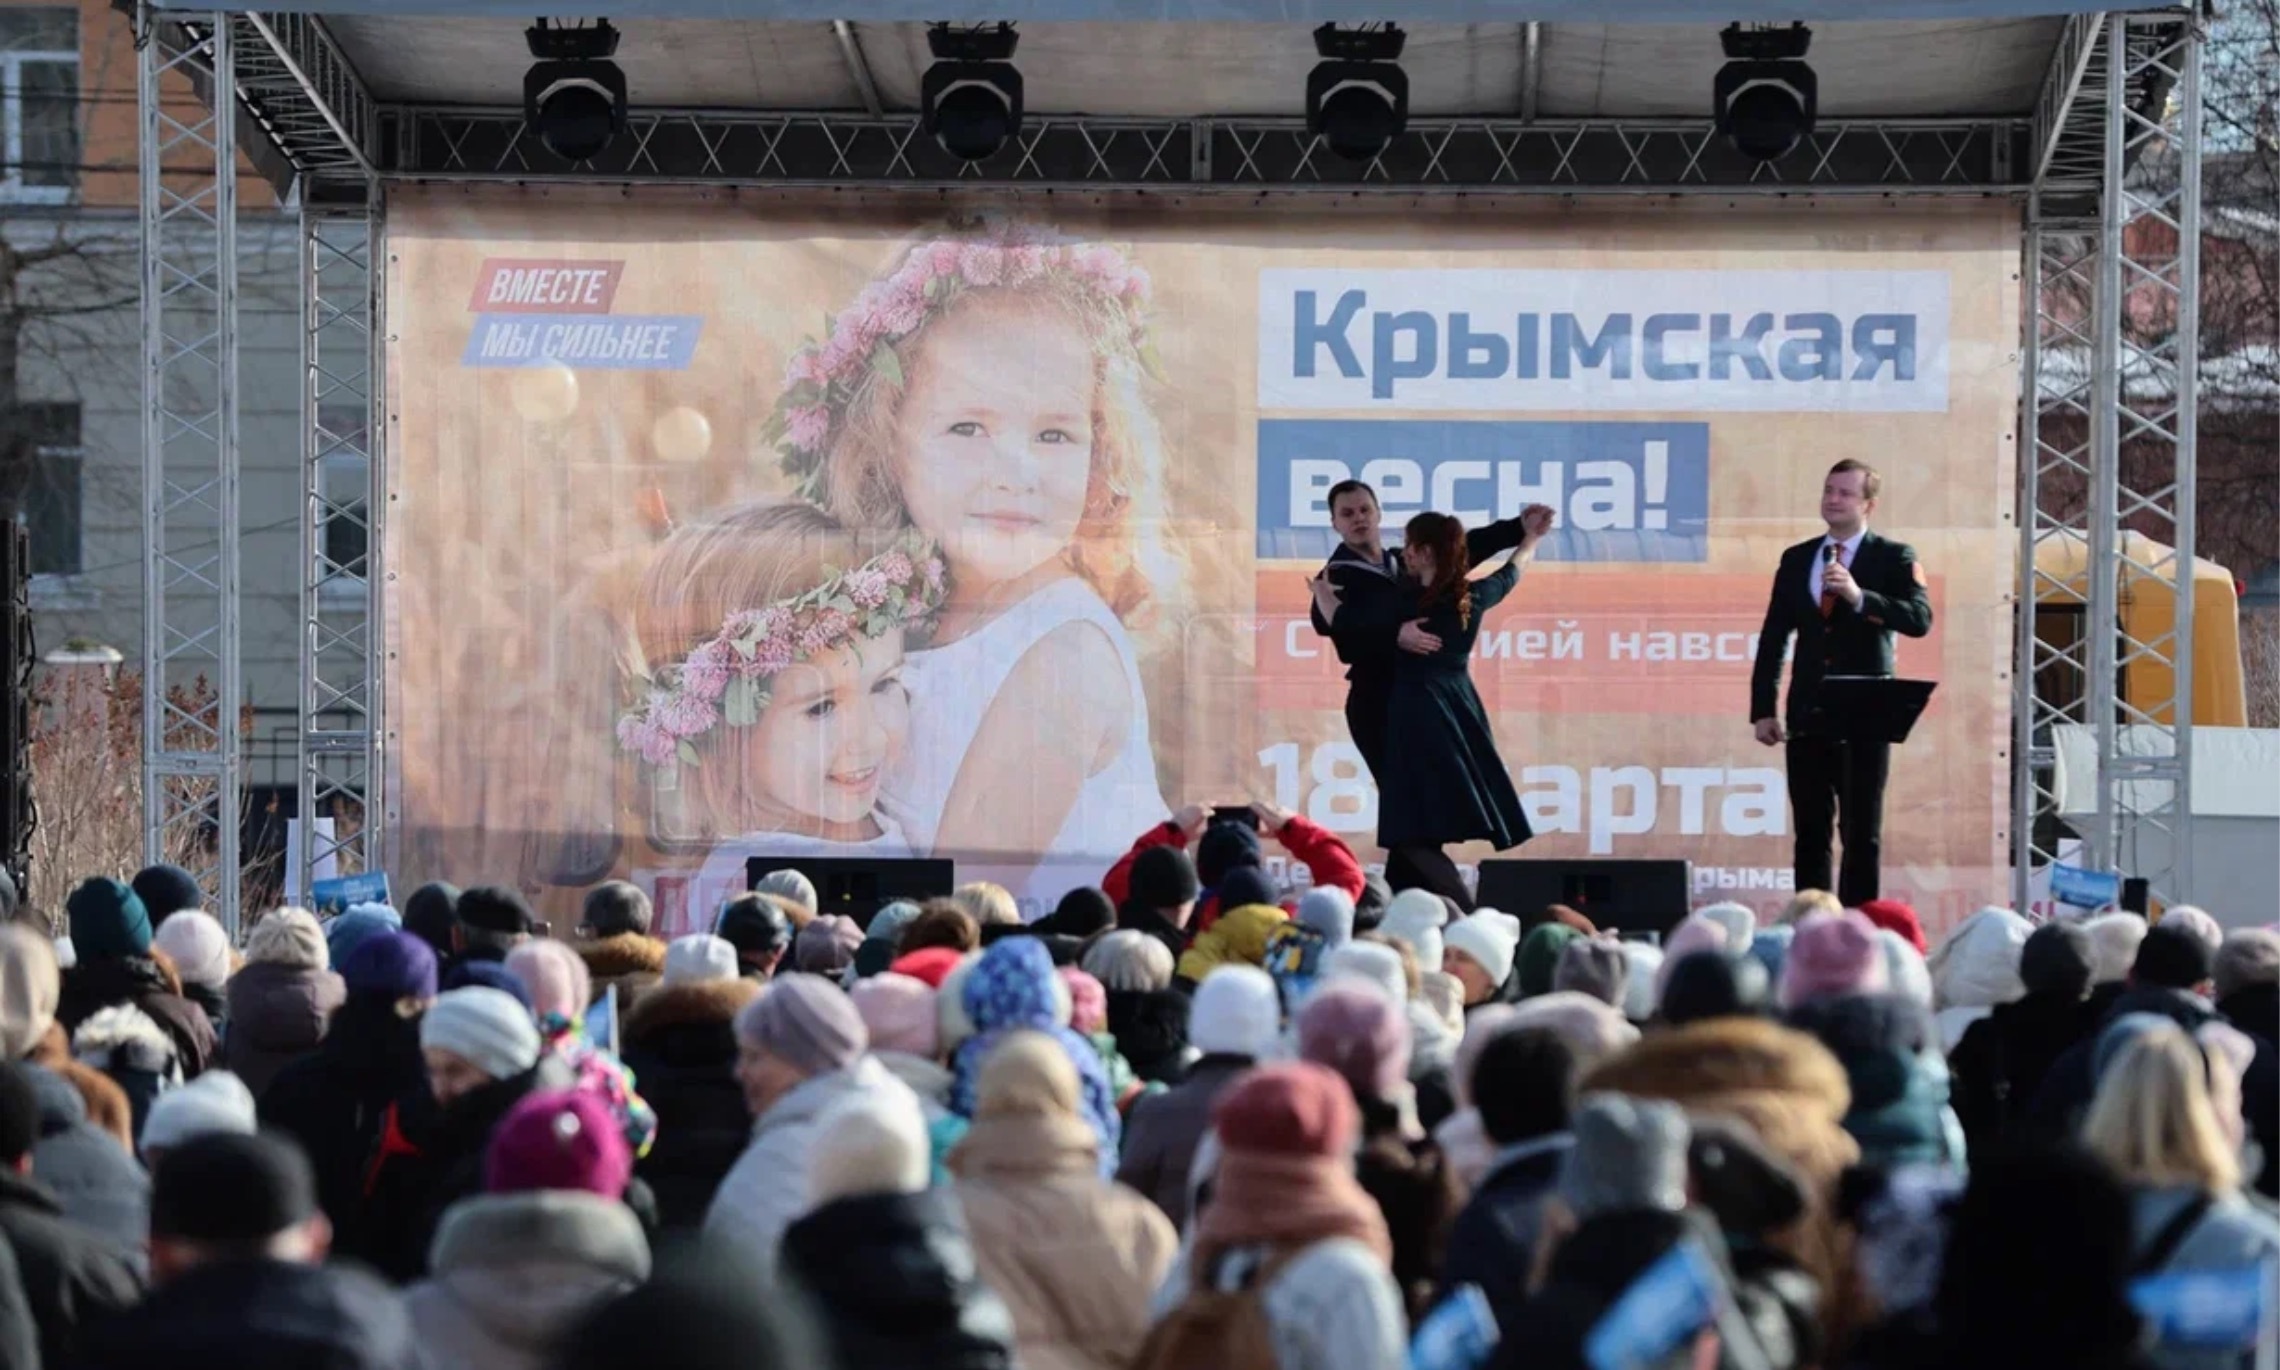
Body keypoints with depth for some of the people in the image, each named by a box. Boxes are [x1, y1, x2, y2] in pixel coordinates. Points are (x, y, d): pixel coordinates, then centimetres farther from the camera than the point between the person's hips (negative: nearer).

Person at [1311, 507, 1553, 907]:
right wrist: (1531, 537, 47)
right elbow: (1509, 573, 28)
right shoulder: (1474, 596, 6)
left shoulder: (1405, 601, -11)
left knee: (1415, 835, -9)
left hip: (1418, 713, -7)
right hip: (1461, 708, 7)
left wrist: (1322, 591, 19)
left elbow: (1339, 621, -3)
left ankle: (1467, 915, -23)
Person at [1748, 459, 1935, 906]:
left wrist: (1859, 597, -27)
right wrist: (1763, 710, 5)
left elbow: (1920, 619, -15)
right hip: (1808, 717, 4)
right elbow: (1773, 637, 12)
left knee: (1862, 833, -1)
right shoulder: (1796, 559, 12)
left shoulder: (1894, 558, 0)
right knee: (1810, 832, 6)